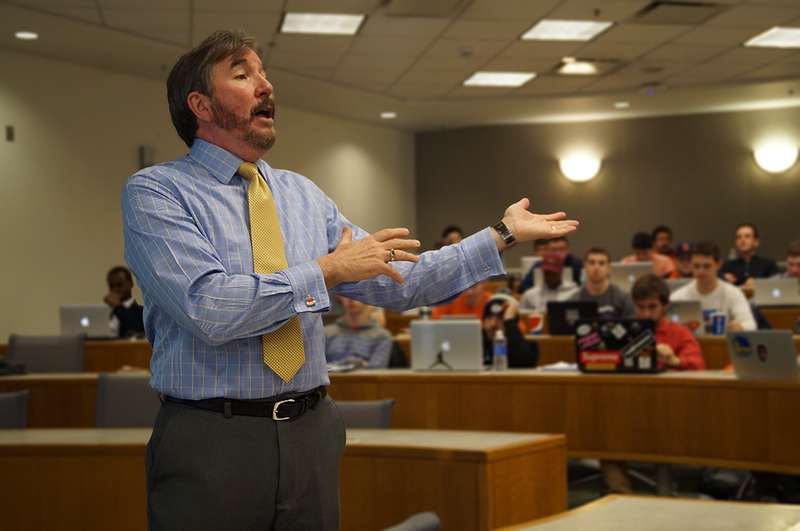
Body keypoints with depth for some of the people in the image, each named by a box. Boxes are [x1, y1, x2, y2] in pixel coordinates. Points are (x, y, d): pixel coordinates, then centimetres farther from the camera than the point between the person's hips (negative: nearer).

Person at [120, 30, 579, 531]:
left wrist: (503, 235, 11)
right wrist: (327, 271, -14)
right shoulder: (154, 191, -6)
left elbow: (397, 282, 12)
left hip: (312, 433, 5)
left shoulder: (303, 194, 13)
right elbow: (208, 308, -21)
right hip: (210, 442, -5)